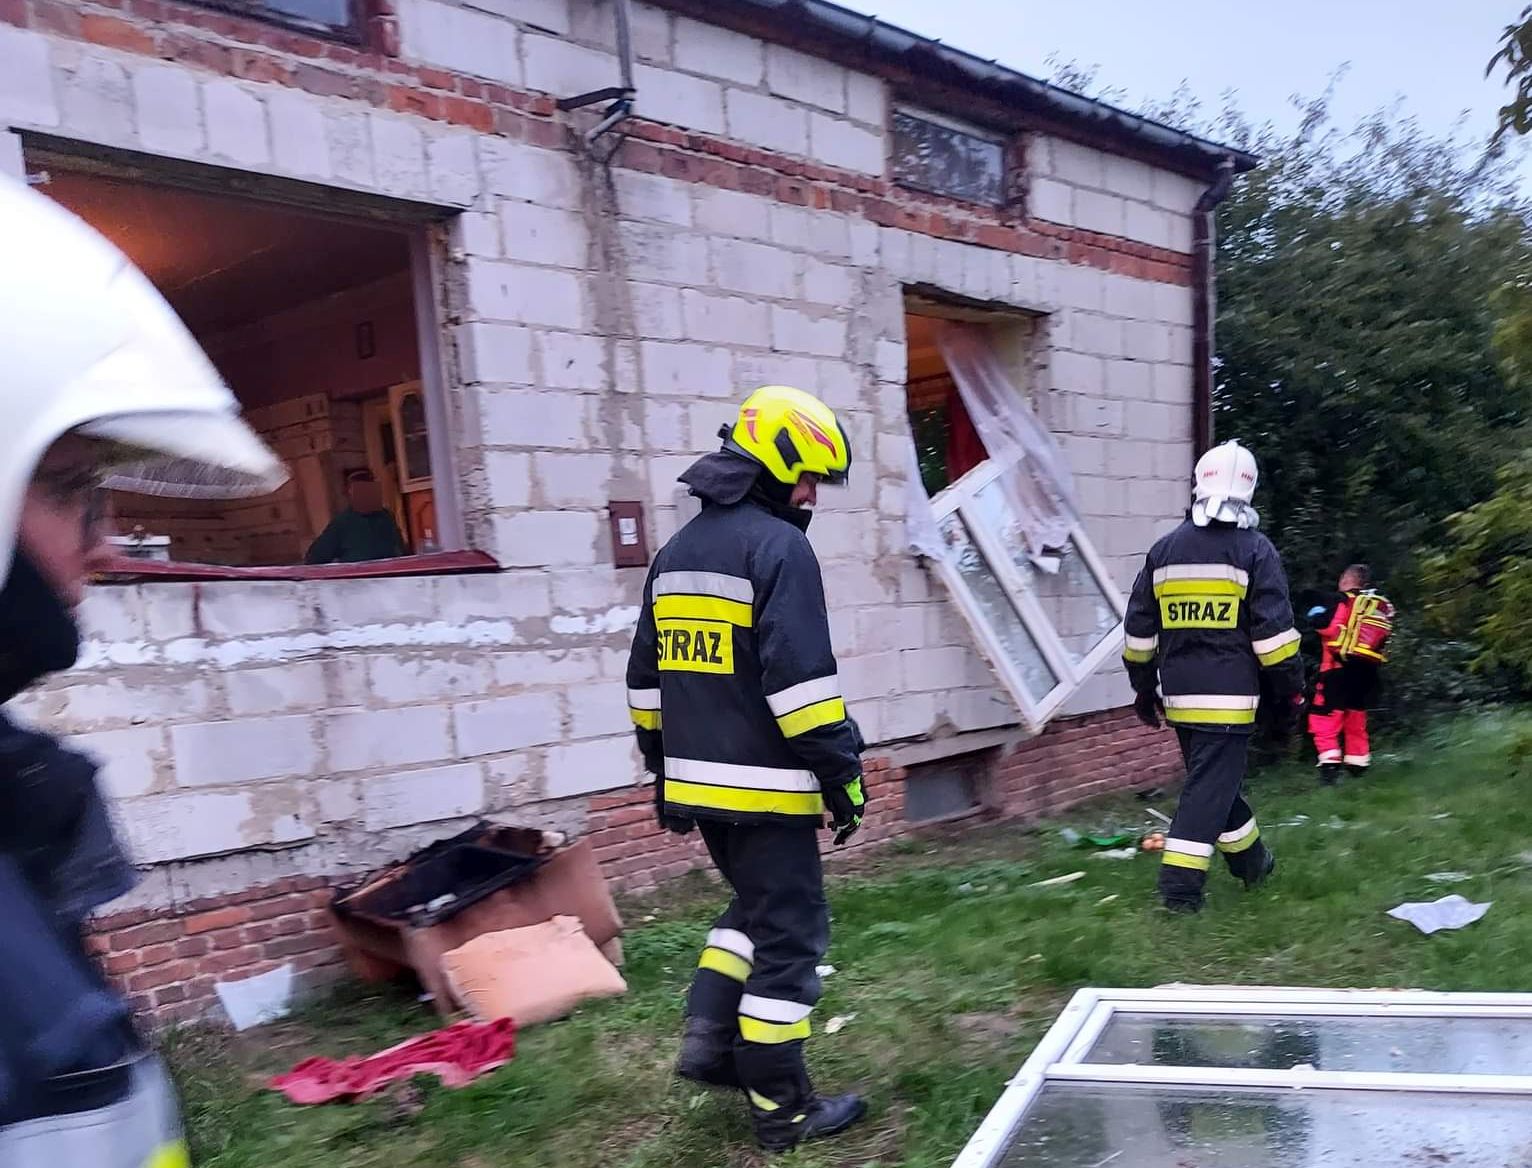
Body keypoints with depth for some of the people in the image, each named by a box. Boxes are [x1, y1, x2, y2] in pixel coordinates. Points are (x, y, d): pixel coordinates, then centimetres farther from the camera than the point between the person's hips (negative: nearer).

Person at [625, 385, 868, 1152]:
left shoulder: (676, 552, 13)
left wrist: (664, 772, 22)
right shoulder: (779, 547, -13)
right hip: (764, 786, -8)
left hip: (699, 782, 8)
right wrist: (842, 771, -14)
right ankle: (781, 1108, 12)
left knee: (753, 907, 26)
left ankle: (709, 1035, 17)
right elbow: (801, 678, -21)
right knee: (788, 933, 3)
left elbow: (647, 678, 17)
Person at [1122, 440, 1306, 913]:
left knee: (1213, 775, 19)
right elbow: (1274, 631, -9)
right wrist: (1289, 695, 0)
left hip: (1179, 693, 5)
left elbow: (1139, 629, 11)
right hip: (1228, 695, -5)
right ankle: (1180, 884, -7)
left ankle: (1250, 860, 36)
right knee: (1212, 784, -2)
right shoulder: (1254, 550, -6)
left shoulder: (1164, 550, 8)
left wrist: (1144, 688, 20)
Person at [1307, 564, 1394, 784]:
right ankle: (1358, 764, 25)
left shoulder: (1343, 601, -5)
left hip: (1340, 667, -7)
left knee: (1325, 717, -4)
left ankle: (1330, 763, -16)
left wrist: (1316, 614, 5)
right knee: (1356, 717, 20)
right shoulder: (1384, 606, 15)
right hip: (1368, 671, 7)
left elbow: (1324, 625, -14)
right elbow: (1384, 638, 19)